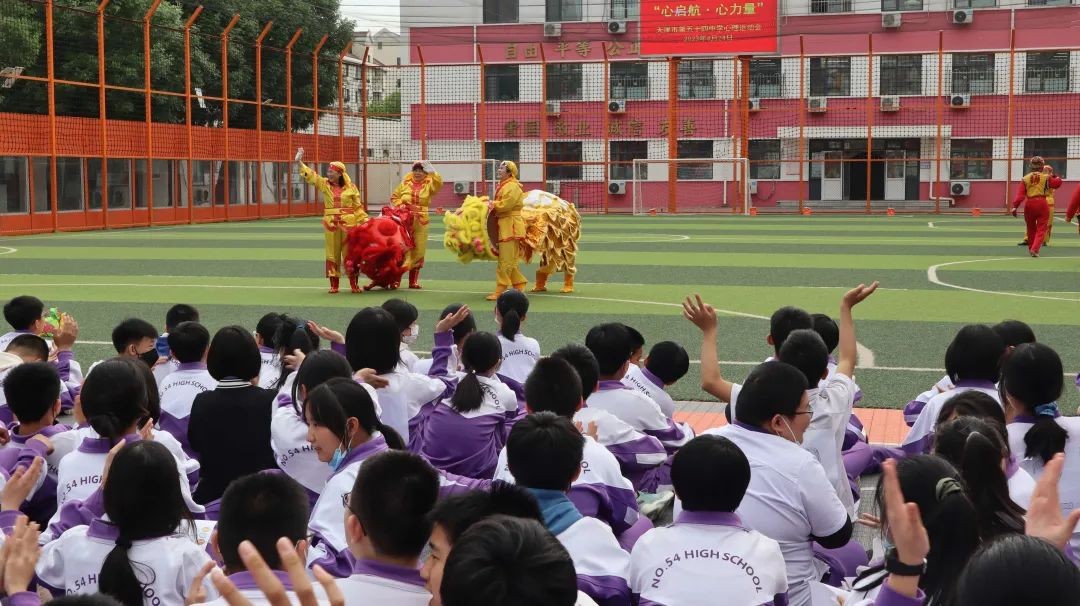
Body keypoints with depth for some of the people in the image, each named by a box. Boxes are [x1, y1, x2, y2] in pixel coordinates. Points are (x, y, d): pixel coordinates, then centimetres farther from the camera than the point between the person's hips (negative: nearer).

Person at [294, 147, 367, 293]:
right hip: (331, 224, 2)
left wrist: (365, 221, -4)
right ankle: (334, 285, 12)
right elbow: (310, 176, -1)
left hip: (349, 224, -2)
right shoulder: (324, 184, 7)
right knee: (332, 253, 5)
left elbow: (358, 206, 3)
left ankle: (354, 284, 8)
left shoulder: (351, 187, 1)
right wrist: (299, 162, -10)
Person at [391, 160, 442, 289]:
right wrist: (399, 205, -2)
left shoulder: (429, 185, 2)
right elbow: (394, 197, 15)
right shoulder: (405, 183, 6)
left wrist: (431, 171, -26)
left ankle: (413, 281, 17)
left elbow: (439, 184, -19)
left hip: (421, 222, 0)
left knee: (418, 252, 6)